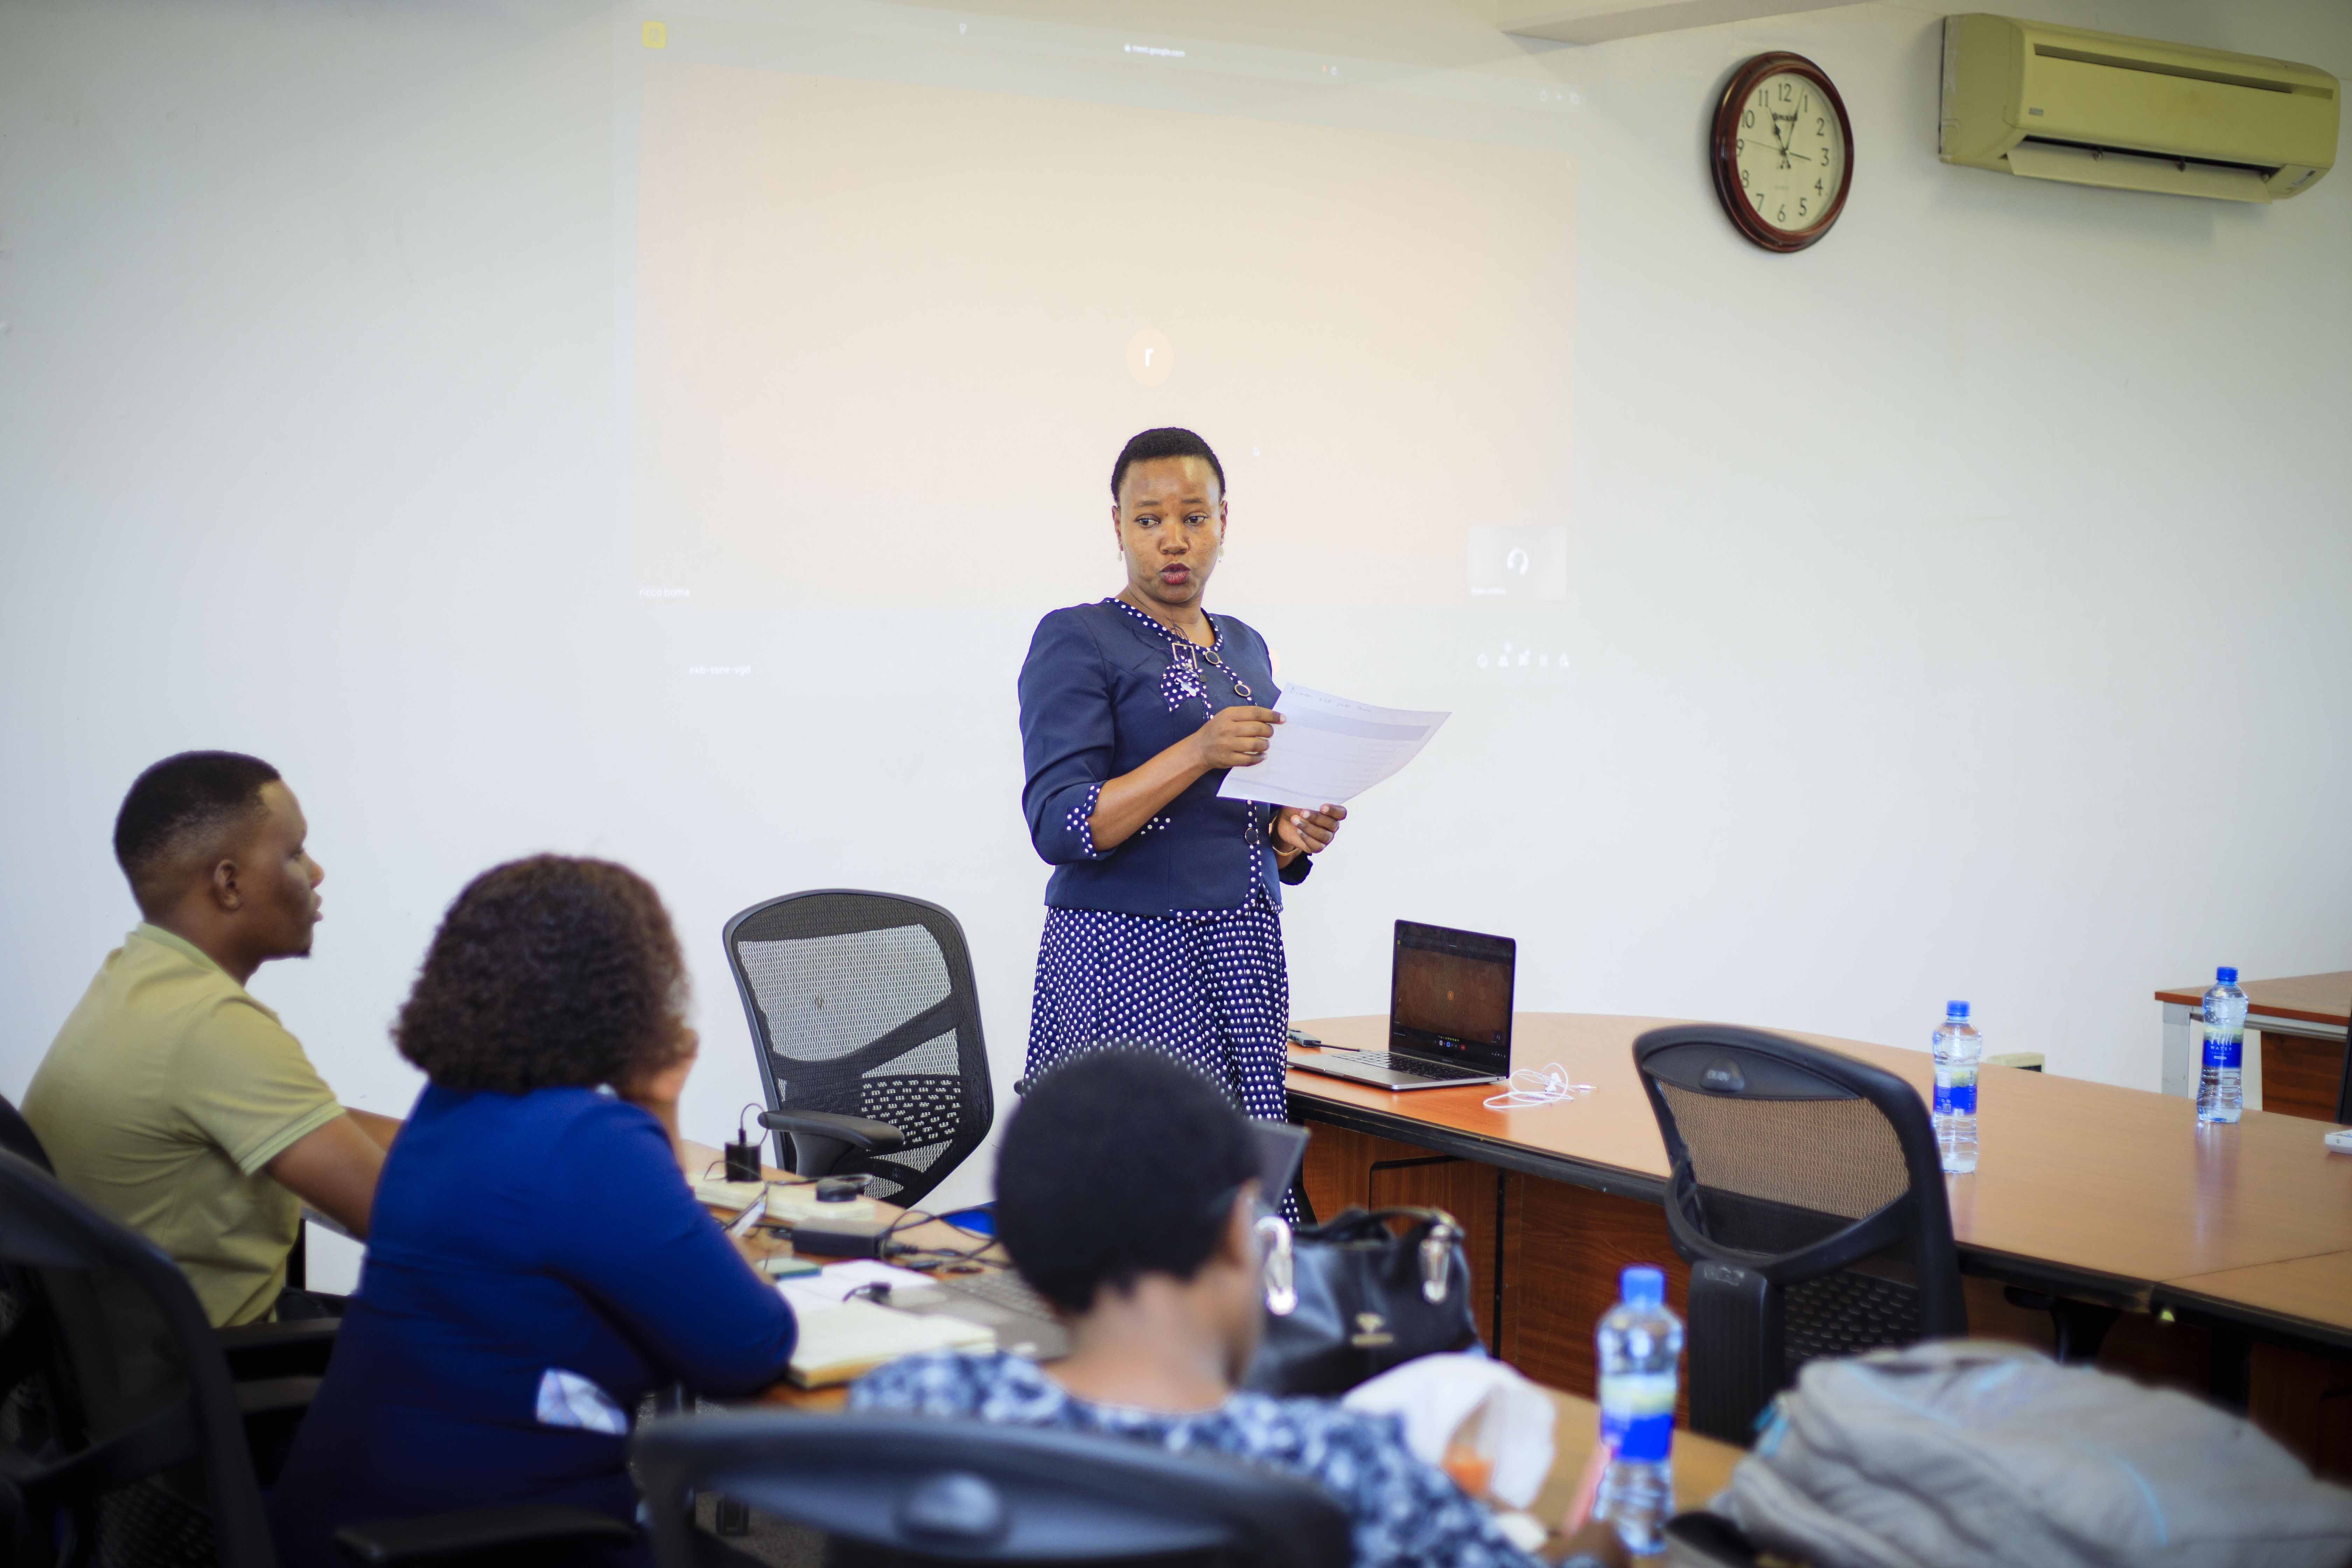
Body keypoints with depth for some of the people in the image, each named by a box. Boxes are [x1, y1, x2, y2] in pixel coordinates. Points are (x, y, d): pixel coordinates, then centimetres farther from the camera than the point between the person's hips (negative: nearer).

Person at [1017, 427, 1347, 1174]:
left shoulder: (1245, 648, 17)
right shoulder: (1076, 640, -4)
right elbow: (1060, 826, -14)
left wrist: (1293, 835, 3)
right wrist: (1199, 754, -23)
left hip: (1242, 958, 6)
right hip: (1129, 952, -6)